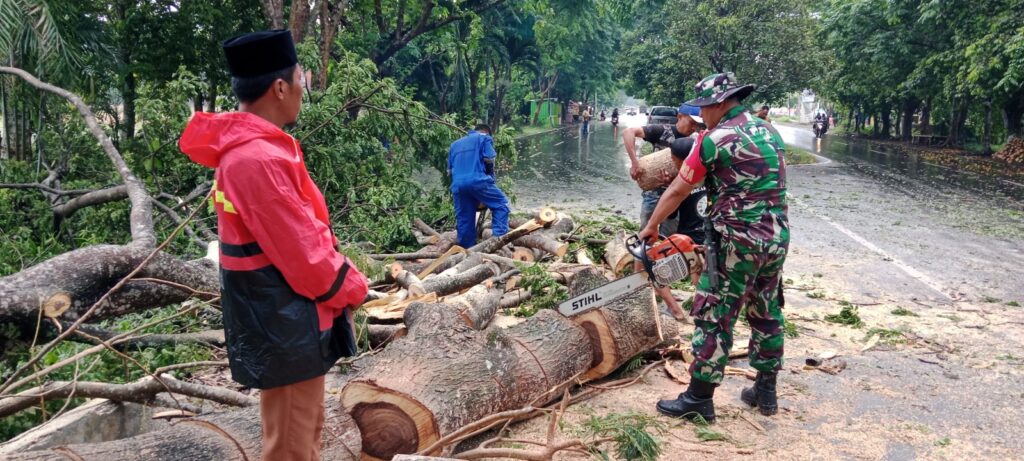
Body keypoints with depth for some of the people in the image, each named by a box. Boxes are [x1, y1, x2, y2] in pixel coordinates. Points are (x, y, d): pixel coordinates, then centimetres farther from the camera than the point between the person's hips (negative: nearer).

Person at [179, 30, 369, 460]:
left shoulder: (251, 148, 9)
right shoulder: (259, 160, -25)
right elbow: (302, 253, -23)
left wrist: (342, 278, 6)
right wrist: (351, 287, -7)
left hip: (286, 319, 11)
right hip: (284, 328, -11)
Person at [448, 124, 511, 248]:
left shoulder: (455, 144, 31)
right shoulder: (484, 138, 15)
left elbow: (449, 170, 28)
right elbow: (489, 159, 1)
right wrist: (490, 175, 17)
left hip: (457, 185, 5)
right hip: (477, 181, -5)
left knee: (464, 219, 9)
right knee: (500, 203, 8)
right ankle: (499, 237, -7)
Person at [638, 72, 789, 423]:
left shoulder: (715, 138, -11)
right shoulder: (769, 130, 11)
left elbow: (679, 190, -4)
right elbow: (767, 184, 16)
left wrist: (651, 227, 7)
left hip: (737, 241, -8)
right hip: (777, 236, 8)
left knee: (714, 319, 0)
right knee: (767, 313, 17)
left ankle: (698, 400, 6)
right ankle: (766, 392, 27)